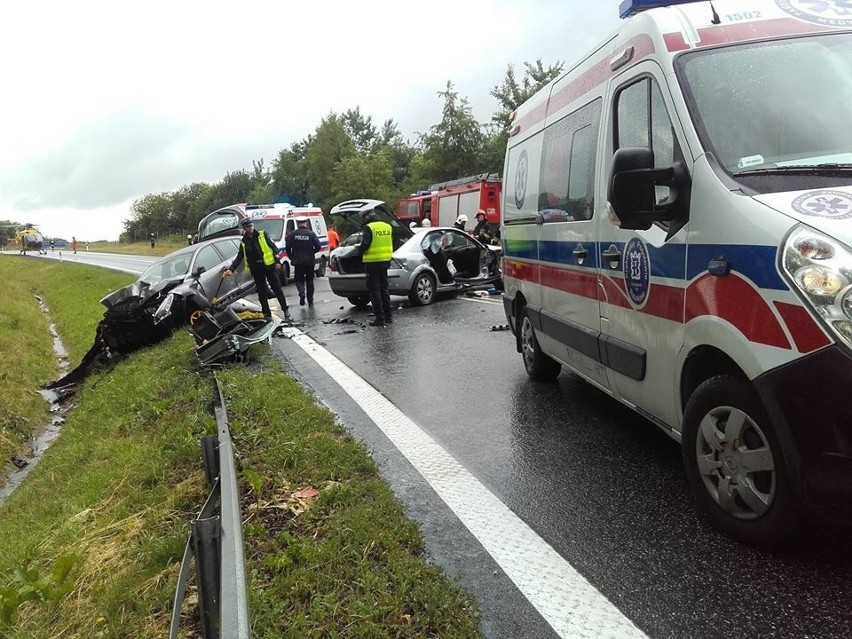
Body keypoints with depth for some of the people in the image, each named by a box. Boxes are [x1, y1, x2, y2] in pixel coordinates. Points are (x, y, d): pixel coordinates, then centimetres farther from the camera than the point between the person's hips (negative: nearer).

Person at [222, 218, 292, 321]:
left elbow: (273, 247, -1)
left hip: (269, 266, -3)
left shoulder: (262, 235, 1)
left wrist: (277, 261, -11)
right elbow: (239, 258, 9)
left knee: (277, 289, -3)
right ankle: (267, 314, 15)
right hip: (256, 270, 4)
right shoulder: (244, 242, 9)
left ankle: (286, 312, 1)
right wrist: (230, 269, -5)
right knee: (262, 293, 7)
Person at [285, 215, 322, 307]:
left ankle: (302, 293, -17)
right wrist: (311, 253, 8)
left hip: (298, 261, 0)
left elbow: (287, 247, -6)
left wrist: (291, 256, 10)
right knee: (309, 280, 13)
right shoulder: (311, 234, -5)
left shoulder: (292, 234, -4)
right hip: (310, 261, 1)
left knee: (299, 279, 12)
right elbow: (318, 246, -10)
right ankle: (310, 301, 14)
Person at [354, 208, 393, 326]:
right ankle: (388, 316, 20)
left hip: (372, 262, -7)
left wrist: (357, 250, 3)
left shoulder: (368, 228, -13)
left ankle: (380, 318, -3)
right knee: (384, 289, 16)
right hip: (385, 261, 7)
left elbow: (364, 245, -17)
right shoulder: (387, 227, 8)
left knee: (374, 290, -1)